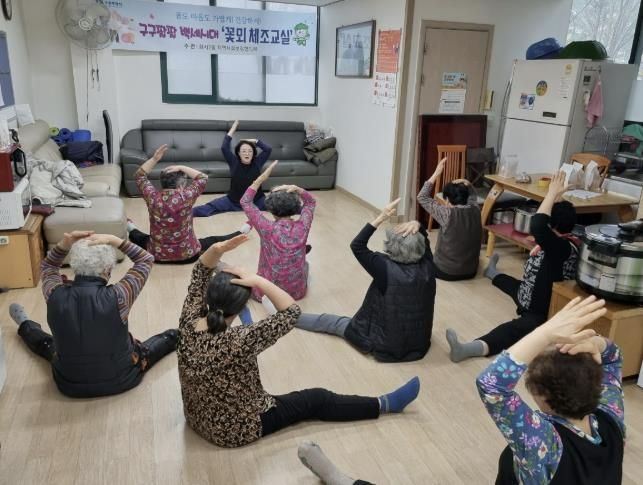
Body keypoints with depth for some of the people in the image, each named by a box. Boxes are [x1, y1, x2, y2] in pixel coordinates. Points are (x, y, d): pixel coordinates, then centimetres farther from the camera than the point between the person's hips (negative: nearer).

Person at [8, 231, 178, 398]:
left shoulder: (56, 296, -21)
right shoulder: (116, 297, -29)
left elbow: (47, 266, 3)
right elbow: (146, 259, -12)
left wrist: (65, 244, -14)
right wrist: (114, 241, -21)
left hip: (69, 384, 3)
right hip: (120, 380, -2)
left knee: (48, 343, 35)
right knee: (171, 336, 22)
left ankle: (25, 327, 65)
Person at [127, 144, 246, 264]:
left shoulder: (152, 197, -14)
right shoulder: (186, 196, -20)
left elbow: (139, 176, 3)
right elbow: (203, 178, -4)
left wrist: (154, 159, -4)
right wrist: (181, 168, -8)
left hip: (157, 254, 2)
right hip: (187, 255, -1)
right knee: (213, 240, 23)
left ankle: (132, 230, 64)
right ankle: (240, 233, 42)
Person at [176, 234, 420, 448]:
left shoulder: (188, 324, -17)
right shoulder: (237, 342, -36)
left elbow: (200, 273, -5)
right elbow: (291, 312, -29)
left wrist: (216, 249, -23)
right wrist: (259, 281, -33)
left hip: (197, 419, 6)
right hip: (237, 429, -6)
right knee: (317, 400, 6)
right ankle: (387, 404, 20)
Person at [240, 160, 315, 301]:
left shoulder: (267, 228, -18)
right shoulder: (302, 227, -13)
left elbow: (245, 202, -4)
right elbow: (311, 202, 8)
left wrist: (261, 178, -7)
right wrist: (296, 189, -9)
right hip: (297, 291, 5)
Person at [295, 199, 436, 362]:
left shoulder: (386, 269, -29)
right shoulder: (427, 268, -14)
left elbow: (357, 246, -20)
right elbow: (422, 239, 5)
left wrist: (381, 218, -25)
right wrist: (417, 225, -16)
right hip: (419, 344, 5)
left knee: (329, 321, 18)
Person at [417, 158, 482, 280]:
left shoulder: (447, 214, -21)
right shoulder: (475, 211, -6)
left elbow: (422, 197, -10)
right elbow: (472, 195, 18)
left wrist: (436, 174, -11)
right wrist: (467, 185, -3)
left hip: (446, 272, -4)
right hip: (471, 271, 5)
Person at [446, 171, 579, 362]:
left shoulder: (562, 247, -28)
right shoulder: (562, 244, 3)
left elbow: (537, 226, -45)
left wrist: (552, 193, -36)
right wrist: (541, 248, 1)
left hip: (544, 313, -11)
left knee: (514, 330, -38)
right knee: (517, 286, 38)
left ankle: (469, 349, -64)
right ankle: (494, 274, 71)